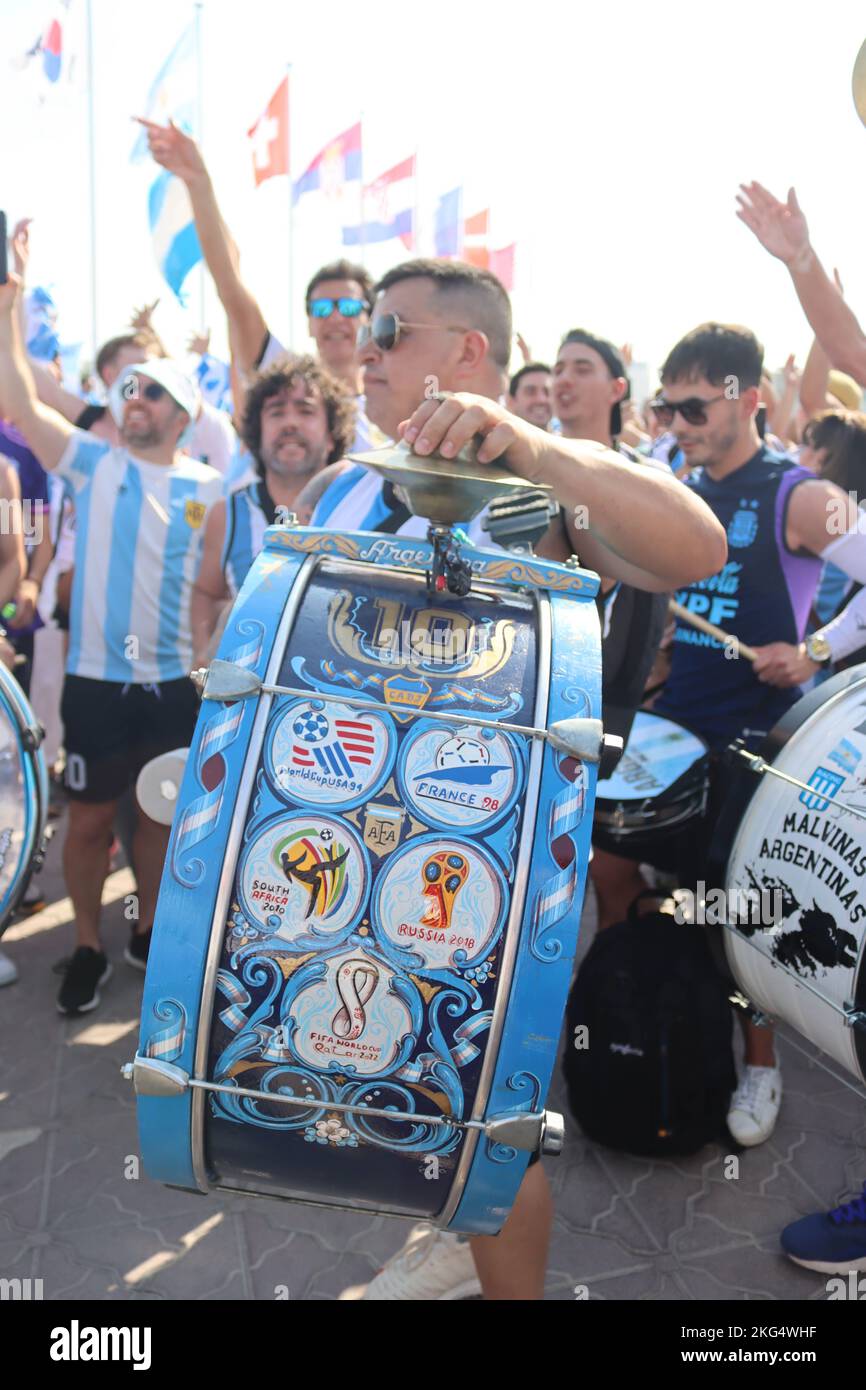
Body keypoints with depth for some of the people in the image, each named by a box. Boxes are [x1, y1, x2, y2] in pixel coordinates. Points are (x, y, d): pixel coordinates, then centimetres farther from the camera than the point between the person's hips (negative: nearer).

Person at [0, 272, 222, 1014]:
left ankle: (148, 931, 33)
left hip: (176, 681, 1)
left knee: (161, 813, 14)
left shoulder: (207, 486, 2)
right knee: (91, 816, 7)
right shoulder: (93, 464, 1)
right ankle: (89, 947, 24)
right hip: (96, 678, -1)